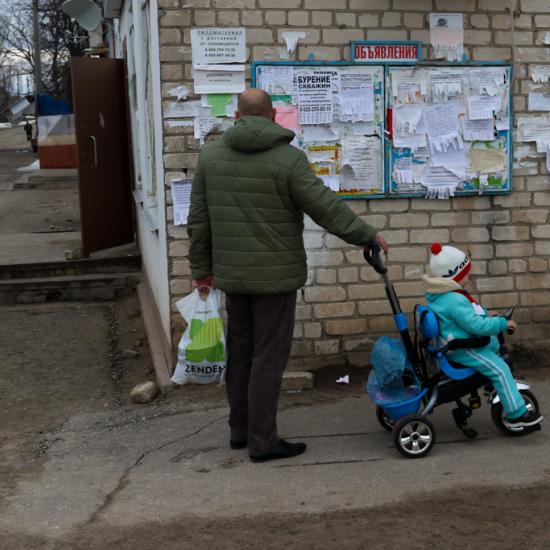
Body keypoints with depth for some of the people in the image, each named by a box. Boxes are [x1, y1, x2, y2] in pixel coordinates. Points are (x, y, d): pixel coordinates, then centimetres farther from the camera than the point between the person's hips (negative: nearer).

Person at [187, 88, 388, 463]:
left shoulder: (211, 155, 4)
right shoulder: (288, 158, -13)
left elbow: (199, 220, 7)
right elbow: (327, 208, -13)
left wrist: (202, 266, 16)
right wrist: (367, 236, -1)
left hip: (232, 275, 6)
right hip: (275, 276, -5)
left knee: (240, 353, 17)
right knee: (269, 359, 1)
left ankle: (240, 430, 28)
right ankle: (263, 442, 7)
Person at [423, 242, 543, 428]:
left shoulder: (441, 295, 5)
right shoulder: (455, 301, -29)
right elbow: (476, 325, -31)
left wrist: (485, 314, 16)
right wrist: (503, 323, -22)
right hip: (462, 349, -11)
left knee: (494, 344, 29)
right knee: (500, 370, -13)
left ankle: (497, 386, 40)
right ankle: (517, 414, -9)